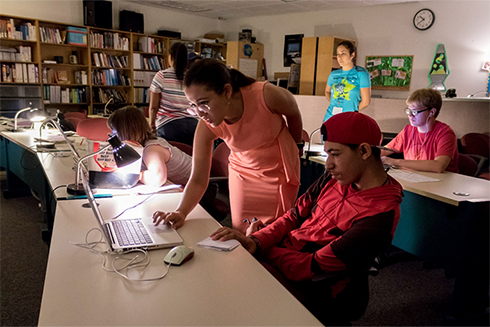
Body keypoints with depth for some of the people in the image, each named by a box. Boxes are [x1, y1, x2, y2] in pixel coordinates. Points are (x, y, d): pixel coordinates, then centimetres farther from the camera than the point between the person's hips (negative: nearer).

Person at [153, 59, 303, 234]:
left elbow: (293, 113, -8)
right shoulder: (206, 127, -23)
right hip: (243, 172, 2)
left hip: (280, 170, -1)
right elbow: (198, 180, -19)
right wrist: (180, 213, -35)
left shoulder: (266, 95, -31)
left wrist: (297, 145, 9)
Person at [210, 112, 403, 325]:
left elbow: (313, 267, -21)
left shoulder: (378, 218, -23)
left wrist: (260, 249, -10)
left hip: (304, 286, -7)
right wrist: (256, 241, -13)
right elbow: (295, 216, 4)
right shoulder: (336, 177, 1)